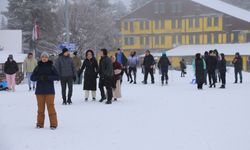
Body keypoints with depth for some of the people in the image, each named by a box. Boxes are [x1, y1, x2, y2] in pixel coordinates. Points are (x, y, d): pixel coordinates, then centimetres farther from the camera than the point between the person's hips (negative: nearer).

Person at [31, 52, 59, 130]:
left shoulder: (51, 67, 2)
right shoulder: (38, 67, 7)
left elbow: (57, 77, -3)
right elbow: (32, 77, 3)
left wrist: (48, 77, -16)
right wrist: (39, 77, -16)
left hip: (49, 91, -2)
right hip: (39, 90, 2)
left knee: (50, 106, -5)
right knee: (40, 107, 7)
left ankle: (53, 124, 0)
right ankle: (40, 123, 15)